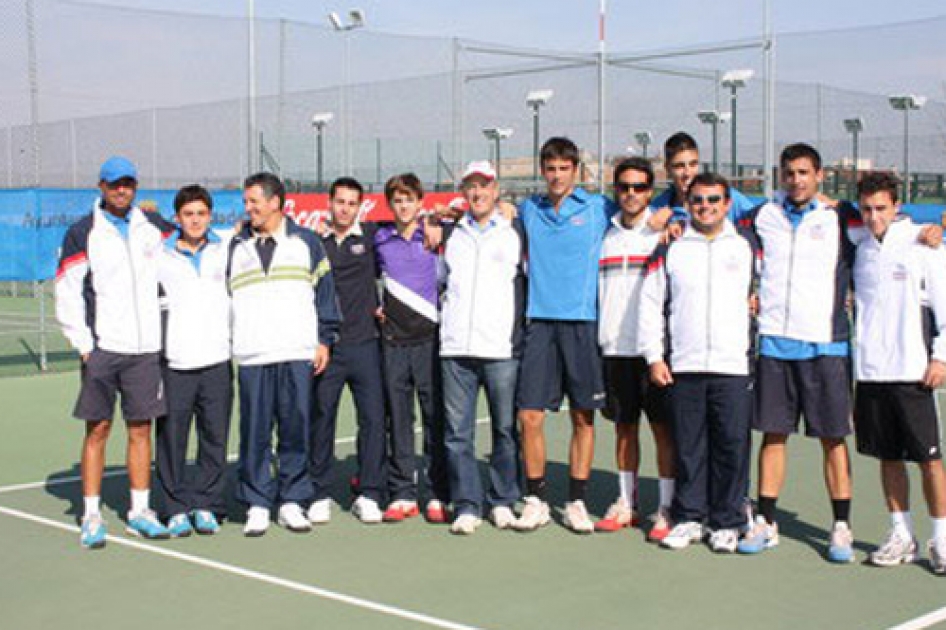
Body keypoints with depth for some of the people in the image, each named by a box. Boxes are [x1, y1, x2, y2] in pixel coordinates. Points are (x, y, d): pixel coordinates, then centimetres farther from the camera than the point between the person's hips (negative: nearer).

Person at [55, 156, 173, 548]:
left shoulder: (153, 226, 10)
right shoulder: (83, 233, 0)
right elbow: (66, 293, -1)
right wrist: (82, 343, -7)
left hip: (145, 347, 3)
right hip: (102, 348, -3)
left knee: (141, 429, 7)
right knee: (98, 429, 0)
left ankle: (140, 511, 15)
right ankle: (91, 516, 7)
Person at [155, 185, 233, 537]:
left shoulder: (227, 251, 9)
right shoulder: (160, 257, 5)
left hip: (217, 361, 1)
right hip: (173, 363, -1)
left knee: (215, 438, 3)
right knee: (171, 439, -2)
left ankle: (206, 505, 14)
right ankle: (177, 508, 9)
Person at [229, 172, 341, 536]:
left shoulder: (306, 242, 8)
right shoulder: (236, 247, 14)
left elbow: (324, 290, 8)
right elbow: (221, 295, 17)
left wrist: (324, 340, 1)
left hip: (298, 355, -1)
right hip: (251, 356, 1)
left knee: (296, 428, 0)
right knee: (255, 432, -1)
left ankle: (291, 502, 10)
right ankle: (257, 504, 7)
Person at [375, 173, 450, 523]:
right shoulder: (379, 240, 12)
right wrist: (375, 304, 14)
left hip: (429, 338, -2)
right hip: (393, 340, 2)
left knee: (436, 417, -1)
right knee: (398, 419, 3)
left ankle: (438, 495, 4)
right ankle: (402, 494, 9)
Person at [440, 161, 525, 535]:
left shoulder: (515, 233, 9)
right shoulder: (451, 235, 17)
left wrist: (523, 333, 3)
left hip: (502, 349, -2)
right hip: (455, 349, 3)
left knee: (506, 429, 0)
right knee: (458, 432, -1)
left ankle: (503, 502, 11)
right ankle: (467, 506, 4)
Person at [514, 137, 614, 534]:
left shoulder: (599, 209, 5)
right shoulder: (528, 210, 12)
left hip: (583, 321, -1)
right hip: (540, 320, 2)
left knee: (583, 417, 4)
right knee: (530, 415, -3)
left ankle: (576, 502, 14)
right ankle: (535, 501, 10)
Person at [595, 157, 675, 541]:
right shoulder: (606, 234, 12)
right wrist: (600, 337, 15)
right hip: (614, 346, 4)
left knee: (663, 427, -2)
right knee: (623, 426, 10)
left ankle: (666, 509, 3)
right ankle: (626, 504, 20)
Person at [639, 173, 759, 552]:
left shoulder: (747, 248, 9)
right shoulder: (670, 249, 9)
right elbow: (651, 304, 9)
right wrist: (654, 356, 2)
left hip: (734, 366, 0)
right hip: (683, 367, 1)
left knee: (732, 446, -1)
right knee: (688, 447, 5)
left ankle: (726, 523, 10)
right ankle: (689, 518, 16)